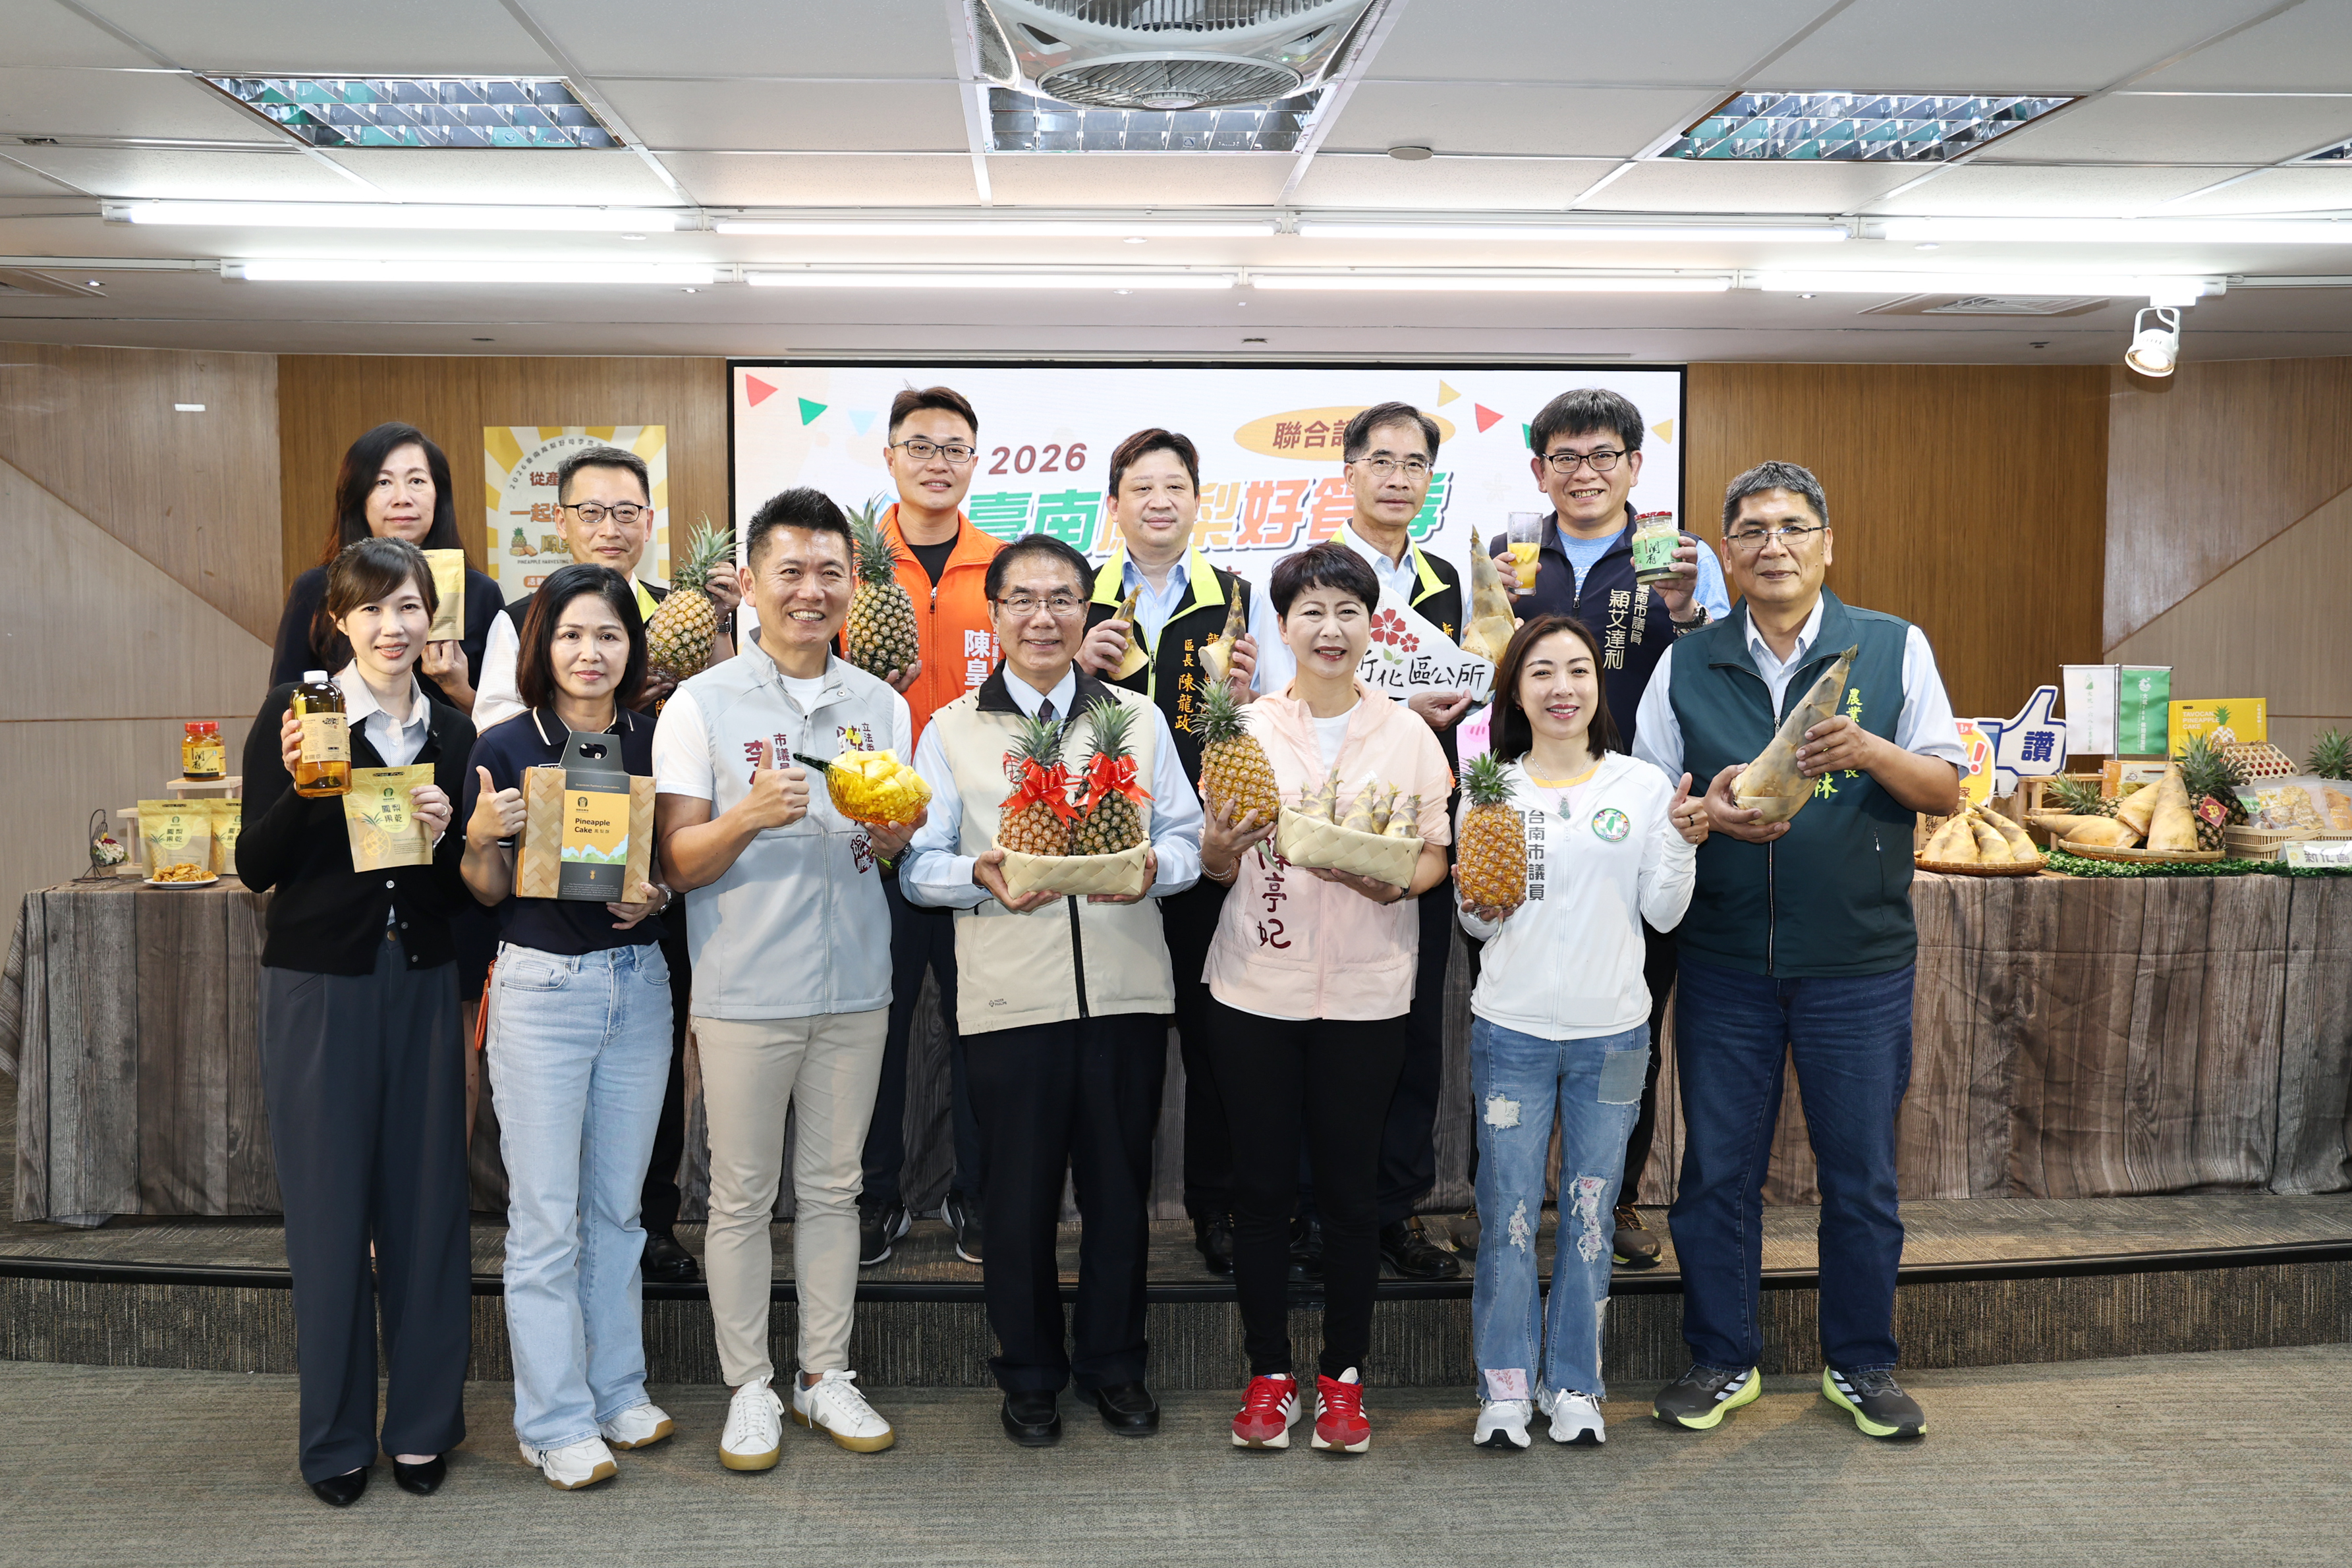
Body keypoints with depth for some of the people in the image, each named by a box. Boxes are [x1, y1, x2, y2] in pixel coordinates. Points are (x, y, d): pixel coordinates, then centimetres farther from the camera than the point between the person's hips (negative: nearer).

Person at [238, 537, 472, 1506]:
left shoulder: (452, 734, 7)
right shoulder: (294, 716, -4)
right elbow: (256, 870, -6)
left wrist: (444, 835, -9)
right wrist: (296, 783, -21)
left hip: (423, 985, 3)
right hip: (318, 985, -3)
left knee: (426, 1200, 7)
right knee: (329, 1208, 4)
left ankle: (423, 1424, 22)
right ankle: (336, 1437, 19)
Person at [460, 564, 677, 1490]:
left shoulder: (656, 742, 4)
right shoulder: (507, 748, -5)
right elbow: (488, 892, 1)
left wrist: (657, 895, -8)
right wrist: (480, 838, -18)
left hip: (638, 985, 3)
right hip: (541, 989, -3)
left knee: (618, 1204, 13)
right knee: (546, 1216, 1)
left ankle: (617, 1390, 26)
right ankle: (555, 1422, 13)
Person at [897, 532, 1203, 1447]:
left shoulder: (1139, 719, 12)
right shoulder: (951, 730, 8)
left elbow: (1188, 838, 8)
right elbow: (918, 864, 3)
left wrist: (1153, 867, -14)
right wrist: (982, 876, -16)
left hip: (1126, 989, 2)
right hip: (1011, 995, -1)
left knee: (1120, 1185, 8)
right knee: (1018, 1192, 5)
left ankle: (1114, 1365, 27)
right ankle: (1030, 1375, 24)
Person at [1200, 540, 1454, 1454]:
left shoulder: (1408, 733, 4)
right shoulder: (1246, 728, 4)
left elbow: (1436, 855, 6)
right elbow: (1216, 866, 6)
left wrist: (1397, 880, -15)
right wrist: (1217, 849, -16)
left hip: (1365, 993, 0)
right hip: (1255, 990, 0)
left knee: (1350, 1186, 6)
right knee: (1262, 1183, 5)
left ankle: (1343, 1377, 21)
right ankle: (1269, 1373, 20)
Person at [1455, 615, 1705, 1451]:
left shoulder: (1644, 786, 4)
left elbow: (1662, 914, 3)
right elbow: (1474, 921, 8)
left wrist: (1681, 843, -11)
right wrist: (1480, 905, -14)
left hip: (1611, 1031, 1)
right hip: (1512, 1028, 0)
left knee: (1591, 1212, 8)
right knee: (1508, 1213, 2)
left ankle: (1575, 1385, 20)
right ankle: (1505, 1389, 14)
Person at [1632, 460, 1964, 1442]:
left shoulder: (1895, 649, 3)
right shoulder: (1686, 666, 6)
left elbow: (1945, 790, 0)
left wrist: (1869, 750, -19)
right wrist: (1706, 814, -15)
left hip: (1860, 963, -1)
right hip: (1725, 962, 1)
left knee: (1861, 1175, 8)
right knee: (1716, 1170, 8)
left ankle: (1861, 1365, 27)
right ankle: (1721, 1359, 24)